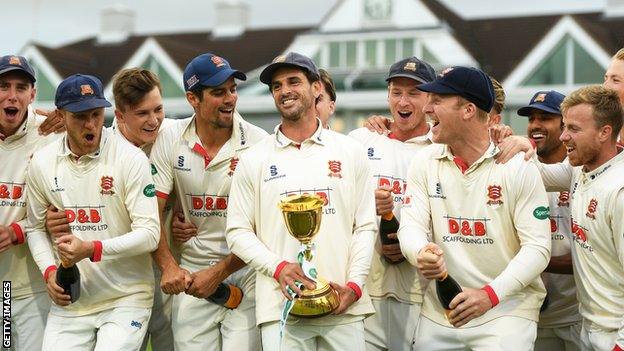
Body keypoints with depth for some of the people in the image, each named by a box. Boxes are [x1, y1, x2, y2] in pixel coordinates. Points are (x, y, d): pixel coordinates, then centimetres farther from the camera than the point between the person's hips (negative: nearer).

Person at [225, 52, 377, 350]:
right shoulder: (253, 159, 7)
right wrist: (278, 267, -12)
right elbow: (238, 231, 4)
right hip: (281, 307, -1)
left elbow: (365, 227, 7)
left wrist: (354, 284, -6)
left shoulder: (350, 152, 9)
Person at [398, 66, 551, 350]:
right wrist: (421, 253, -29)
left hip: (506, 309, -3)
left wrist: (490, 294, -25)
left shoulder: (518, 167, -8)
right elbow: (411, 226, -4)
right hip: (438, 312, 3)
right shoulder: (424, 162, 4)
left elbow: (537, 247, -12)